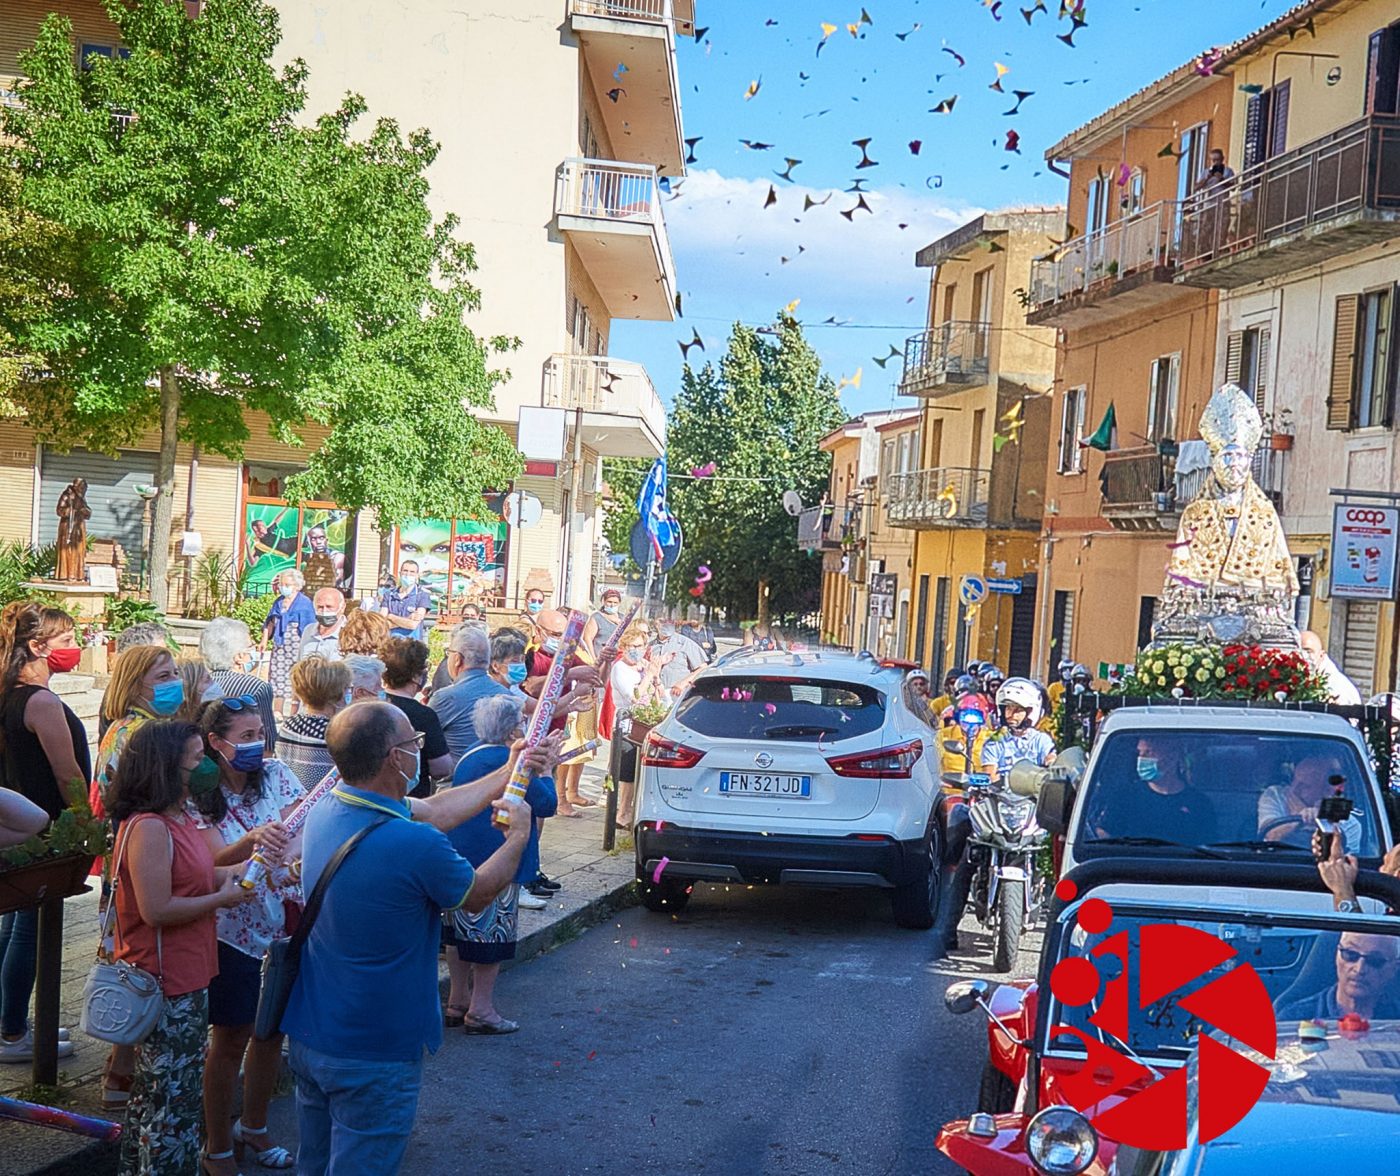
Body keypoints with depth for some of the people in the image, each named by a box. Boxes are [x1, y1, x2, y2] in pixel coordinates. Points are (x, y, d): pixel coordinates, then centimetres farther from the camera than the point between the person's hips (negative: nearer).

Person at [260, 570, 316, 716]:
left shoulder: (305, 603, -7)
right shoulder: (279, 602, 10)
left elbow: (309, 628, -8)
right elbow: (271, 622, 16)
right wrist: (264, 640, 8)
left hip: (296, 646, -6)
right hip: (279, 646, 6)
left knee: (295, 679, -2)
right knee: (277, 676, 6)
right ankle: (277, 713, 14)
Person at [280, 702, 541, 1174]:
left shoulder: (324, 812, -4)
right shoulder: (416, 846, -29)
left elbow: (435, 810, 10)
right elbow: (479, 893, -6)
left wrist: (511, 772, 19)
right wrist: (518, 836, 12)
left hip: (307, 1035, 7)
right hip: (373, 1056, -7)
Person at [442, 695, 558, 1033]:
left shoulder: (470, 755, 10)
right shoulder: (510, 762, -19)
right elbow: (547, 804, -16)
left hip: (461, 858, 9)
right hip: (496, 861, -9)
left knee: (464, 929, 16)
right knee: (494, 931, 1)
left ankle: (457, 1003, 25)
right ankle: (481, 1010, 6)